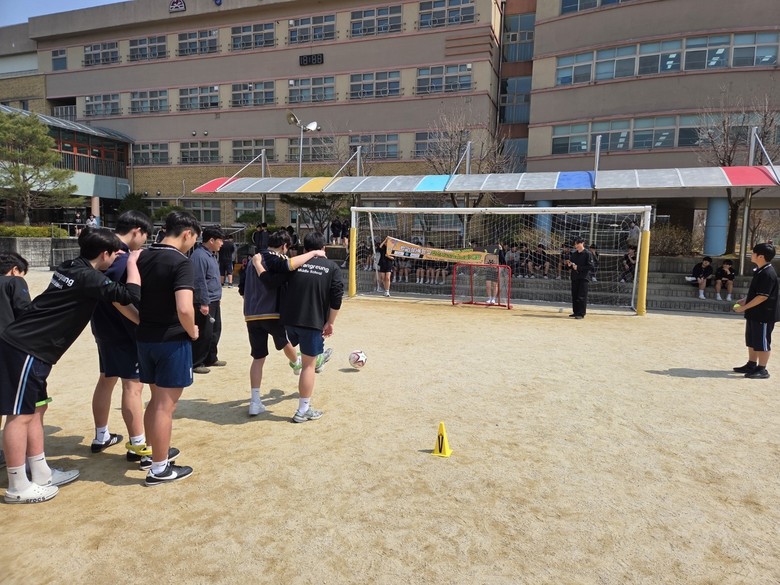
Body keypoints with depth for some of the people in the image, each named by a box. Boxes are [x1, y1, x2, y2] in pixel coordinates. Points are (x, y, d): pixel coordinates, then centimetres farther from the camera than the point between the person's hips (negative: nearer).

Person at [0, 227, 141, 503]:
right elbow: (131, 295, -22)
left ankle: (41, 474, 25)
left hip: (24, 346, 10)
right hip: (25, 350, -10)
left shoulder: (72, 268, 11)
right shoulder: (87, 277, -17)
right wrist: (132, 261, -10)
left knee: (36, 409, 15)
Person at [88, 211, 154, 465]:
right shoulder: (124, 259, -20)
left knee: (106, 379, 20)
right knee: (133, 384, -5)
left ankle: (101, 436, 33)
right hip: (123, 331, -10)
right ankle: (137, 446, 1)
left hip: (104, 327, 10)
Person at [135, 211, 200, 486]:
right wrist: (192, 332, -11)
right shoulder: (181, 262, -18)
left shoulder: (143, 257, 7)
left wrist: (143, 320, 16)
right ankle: (159, 469, 14)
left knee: (156, 399, 22)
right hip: (172, 340, -8)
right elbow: (184, 309, -29)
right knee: (166, 405, 3)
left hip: (145, 338, 8)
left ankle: (154, 451, 37)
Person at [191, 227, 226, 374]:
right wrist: (204, 303, -23)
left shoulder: (211, 254, 13)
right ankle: (195, 363, 7)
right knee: (204, 334, -4)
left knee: (215, 332, 17)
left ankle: (211, 359, 30)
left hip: (214, 301, 10)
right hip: (204, 303, -10)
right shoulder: (199, 256, -18)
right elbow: (199, 282, -22)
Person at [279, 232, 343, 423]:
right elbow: (336, 299, -4)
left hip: (289, 319, 3)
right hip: (312, 322, -3)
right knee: (309, 365, 4)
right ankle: (303, 411, 8)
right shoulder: (332, 267, 2)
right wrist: (330, 323, 3)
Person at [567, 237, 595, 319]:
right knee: (574, 296, 9)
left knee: (582, 296, -8)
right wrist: (569, 265, -2)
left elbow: (590, 266, -12)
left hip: (584, 278, -6)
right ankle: (575, 312, 18)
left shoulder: (587, 253, -6)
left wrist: (578, 267, -17)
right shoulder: (573, 254, 14)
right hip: (574, 277, 7)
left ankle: (581, 313, -6)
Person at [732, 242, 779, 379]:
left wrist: (744, 307, -20)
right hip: (754, 314, 10)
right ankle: (751, 365, 28)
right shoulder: (760, 270, 9)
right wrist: (745, 300, 12)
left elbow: (763, 296, -24)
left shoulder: (768, 274, -21)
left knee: (762, 342, 0)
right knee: (751, 341, 17)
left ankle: (762, 370, 8)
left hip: (764, 315, -10)